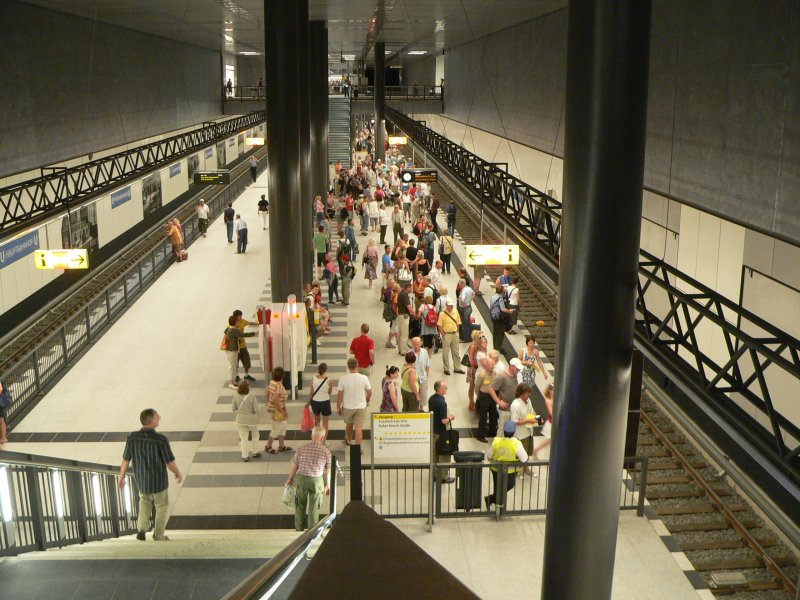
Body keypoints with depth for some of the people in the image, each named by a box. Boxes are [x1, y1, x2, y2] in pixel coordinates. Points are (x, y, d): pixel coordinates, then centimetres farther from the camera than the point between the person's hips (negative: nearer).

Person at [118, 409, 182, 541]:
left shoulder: (132, 437, -17)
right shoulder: (161, 440, -29)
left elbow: (125, 460, -6)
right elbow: (170, 463, -20)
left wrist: (121, 478, 11)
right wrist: (178, 473, 1)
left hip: (141, 480, 4)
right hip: (159, 481, -4)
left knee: (145, 500, 34)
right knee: (162, 506, 23)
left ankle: (142, 528, 22)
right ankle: (158, 536, 35)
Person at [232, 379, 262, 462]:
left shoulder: (236, 397, -11)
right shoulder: (252, 397, -20)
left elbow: (233, 408, -1)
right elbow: (256, 410, -17)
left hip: (240, 420, 2)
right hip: (251, 419, -2)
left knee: (243, 438, 14)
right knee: (255, 436, 22)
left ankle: (245, 456, 22)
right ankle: (255, 452, 35)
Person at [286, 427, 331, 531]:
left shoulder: (301, 448, -8)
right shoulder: (326, 451, -10)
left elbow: (293, 466, 0)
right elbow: (327, 471, -1)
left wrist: (290, 478, 17)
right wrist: (328, 485, 13)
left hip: (301, 479, 2)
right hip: (317, 481, -2)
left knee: (300, 504, 22)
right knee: (314, 508, 13)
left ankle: (299, 528, 34)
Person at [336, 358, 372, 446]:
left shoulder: (343, 378, -17)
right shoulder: (364, 378, -15)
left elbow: (339, 394, -11)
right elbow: (369, 392, -4)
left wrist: (338, 407, 3)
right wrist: (367, 400, 17)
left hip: (347, 407, 1)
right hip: (361, 406, -1)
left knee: (349, 424, 24)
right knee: (358, 428, 1)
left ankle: (348, 440, 46)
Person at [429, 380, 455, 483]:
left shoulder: (431, 399, 0)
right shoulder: (442, 402, -27)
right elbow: (444, 421, -26)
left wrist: (447, 416, 10)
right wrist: (450, 418, -7)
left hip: (433, 430, 8)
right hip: (441, 432, -8)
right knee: (445, 454, 6)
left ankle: (435, 474, 31)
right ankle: (444, 477, 16)